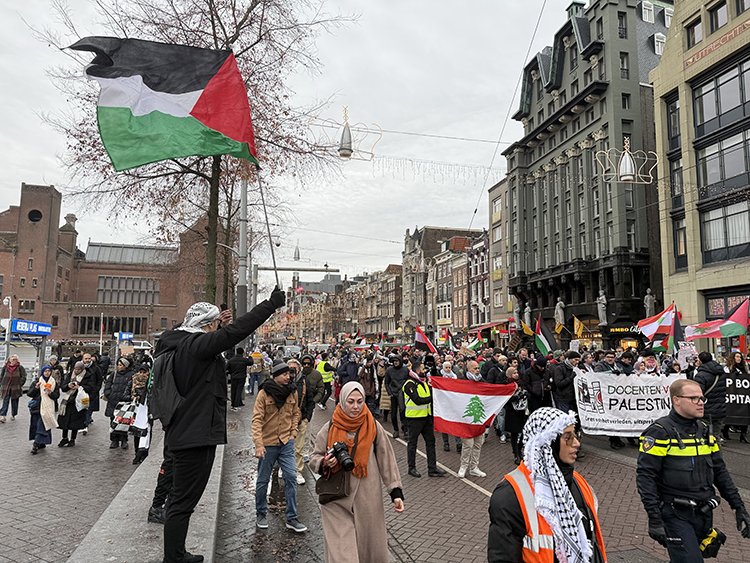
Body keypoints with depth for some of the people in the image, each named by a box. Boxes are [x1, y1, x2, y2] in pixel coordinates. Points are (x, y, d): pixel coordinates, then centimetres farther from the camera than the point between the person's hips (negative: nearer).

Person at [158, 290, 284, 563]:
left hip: (180, 433, 11)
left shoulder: (178, 343, 8)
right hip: (197, 435, -11)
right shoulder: (197, 344, -19)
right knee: (183, 502, -1)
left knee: (179, 497, 21)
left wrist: (217, 325, 20)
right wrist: (271, 304, -19)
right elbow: (236, 331, -24)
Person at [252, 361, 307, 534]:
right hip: (268, 444, -2)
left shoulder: (292, 392, -1)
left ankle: (292, 518, 9)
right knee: (263, 480, 11)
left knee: (291, 477, -2)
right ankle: (261, 514, 32)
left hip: (286, 443, 3)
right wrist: (258, 444, -22)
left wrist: (293, 432, 2)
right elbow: (257, 419, -15)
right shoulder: (264, 393, -13)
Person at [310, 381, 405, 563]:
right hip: (337, 500, -1)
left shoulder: (374, 427, -3)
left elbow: (387, 461, 2)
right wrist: (324, 463, -17)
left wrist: (396, 492, -1)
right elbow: (314, 458, 5)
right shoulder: (329, 428, -3)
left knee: (369, 544, 11)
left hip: (367, 499, 1)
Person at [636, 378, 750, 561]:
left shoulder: (704, 430, 10)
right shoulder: (660, 432, -13)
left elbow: (720, 472, 17)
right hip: (675, 515, -7)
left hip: (704, 514, 7)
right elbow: (645, 476, -16)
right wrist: (654, 518, -21)